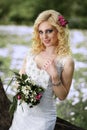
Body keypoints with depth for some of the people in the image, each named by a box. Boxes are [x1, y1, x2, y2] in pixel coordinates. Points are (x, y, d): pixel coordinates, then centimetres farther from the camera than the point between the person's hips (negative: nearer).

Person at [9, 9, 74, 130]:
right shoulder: (33, 52, 0)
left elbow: (62, 96, -9)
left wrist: (55, 75, -23)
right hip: (21, 111, 4)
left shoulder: (66, 61, -13)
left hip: (42, 118, -4)